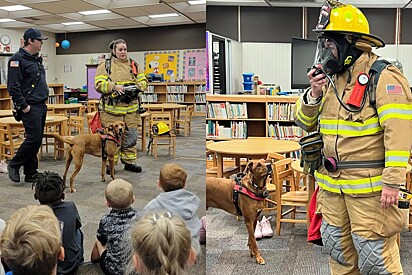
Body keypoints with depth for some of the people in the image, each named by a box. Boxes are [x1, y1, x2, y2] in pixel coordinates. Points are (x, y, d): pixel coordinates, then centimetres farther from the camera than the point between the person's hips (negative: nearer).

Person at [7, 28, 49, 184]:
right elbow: (13, 86, -16)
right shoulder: (18, 59, -10)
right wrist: (23, 106, -17)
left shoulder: (37, 59, 18)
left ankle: (31, 173, 16)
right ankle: (14, 165, 9)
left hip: (41, 106, 9)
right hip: (30, 108, -9)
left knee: (36, 140, 9)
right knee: (34, 139, -10)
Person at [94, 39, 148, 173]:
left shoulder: (134, 65, 15)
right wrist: (114, 86, -21)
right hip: (112, 107, -3)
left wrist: (137, 86, -10)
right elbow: (99, 84, -6)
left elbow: (144, 81, 12)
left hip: (131, 107, 4)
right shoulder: (105, 66, 3)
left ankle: (129, 161, 20)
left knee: (130, 136, 8)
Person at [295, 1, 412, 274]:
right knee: (339, 251, 18)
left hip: (369, 185, -7)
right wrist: (314, 95, -4)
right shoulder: (330, 78, 12)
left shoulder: (383, 76, -11)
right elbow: (306, 123, 15)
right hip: (332, 184, 7)